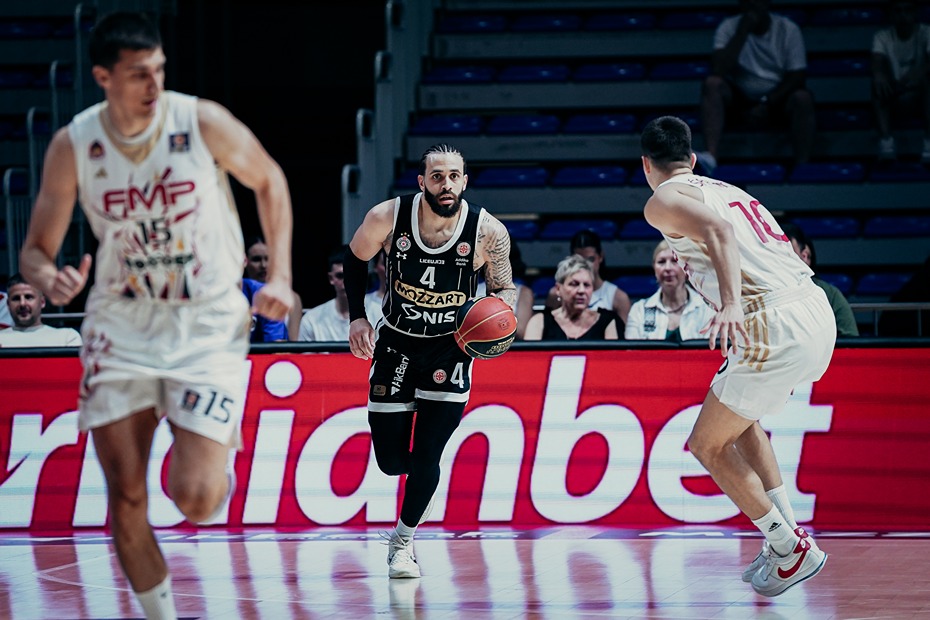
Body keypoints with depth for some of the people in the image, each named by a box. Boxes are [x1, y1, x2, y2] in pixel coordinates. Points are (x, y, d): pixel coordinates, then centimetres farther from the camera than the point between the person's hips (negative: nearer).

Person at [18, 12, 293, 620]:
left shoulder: (204, 123, -13)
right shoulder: (73, 146, -9)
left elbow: (269, 181, 6)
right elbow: (36, 249, 0)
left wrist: (280, 276, -2)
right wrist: (51, 279, -24)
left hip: (208, 324, -2)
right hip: (122, 325, 2)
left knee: (195, 499, -12)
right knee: (126, 499, -3)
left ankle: (221, 453, 24)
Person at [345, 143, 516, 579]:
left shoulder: (489, 232, -19)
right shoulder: (388, 217, -17)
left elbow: (504, 287, -3)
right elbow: (355, 258, 3)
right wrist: (357, 317, -6)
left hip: (450, 348, -1)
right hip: (396, 345, 1)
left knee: (426, 457, -10)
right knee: (391, 461, 3)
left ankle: (403, 541, 13)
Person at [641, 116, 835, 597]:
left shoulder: (663, 201, 2)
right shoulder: (726, 191, 27)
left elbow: (718, 230, -19)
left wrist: (731, 304, -31)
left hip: (774, 328, -8)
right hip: (817, 311, 8)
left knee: (709, 447, 8)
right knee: (739, 419, 30)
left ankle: (792, 551, 9)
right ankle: (786, 537, 25)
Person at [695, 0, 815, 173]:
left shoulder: (788, 29, -7)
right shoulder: (729, 27, -7)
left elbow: (797, 77, -11)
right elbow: (718, 71, -21)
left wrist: (766, 104, -22)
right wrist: (743, 31, -23)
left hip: (777, 99, -1)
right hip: (740, 99, 1)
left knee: (802, 98, -32)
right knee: (712, 83, -28)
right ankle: (711, 156, -43)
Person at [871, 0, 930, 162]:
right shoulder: (882, 37, -2)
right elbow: (877, 62, -23)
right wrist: (879, 75, -47)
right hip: (895, 99, 1)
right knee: (879, 82, -28)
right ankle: (886, 141, -40)